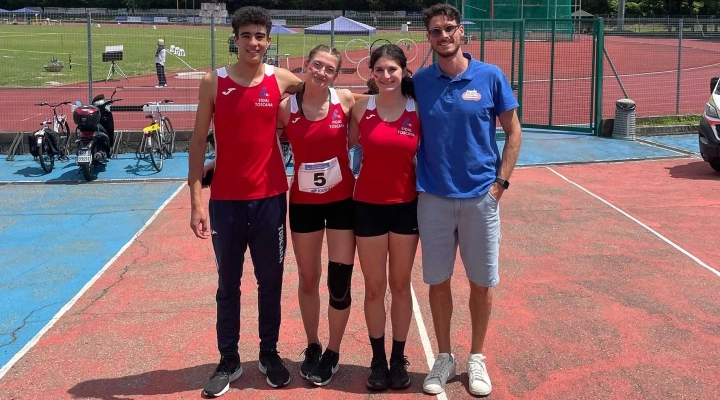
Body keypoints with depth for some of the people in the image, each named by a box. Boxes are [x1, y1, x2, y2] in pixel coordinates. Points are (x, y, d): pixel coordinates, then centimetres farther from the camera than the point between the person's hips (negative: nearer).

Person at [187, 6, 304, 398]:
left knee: (270, 281, 12)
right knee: (228, 284, 10)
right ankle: (228, 361, 23)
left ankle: (269, 354, 28)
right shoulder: (213, 81, -3)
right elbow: (198, 141, -3)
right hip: (225, 200, -1)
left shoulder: (282, 80, -1)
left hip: (270, 197, 1)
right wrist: (196, 200, -9)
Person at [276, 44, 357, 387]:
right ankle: (312, 347, 34)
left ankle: (333, 353, 22)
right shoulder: (286, 107, -7)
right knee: (308, 280, 14)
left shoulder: (346, 101, -7)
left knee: (340, 282, 1)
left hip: (342, 201, 0)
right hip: (303, 202, 1)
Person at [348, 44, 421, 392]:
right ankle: (378, 360, 23)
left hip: (406, 205, 0)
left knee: (400, 285, 11)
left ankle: (399, 359, 24)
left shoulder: (418, 110, -3)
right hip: (368, 205, 0)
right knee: (374, 287, 8)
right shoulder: (361, 108, -3)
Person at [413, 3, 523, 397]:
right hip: (433, 198, 1)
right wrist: (416, 181, 0)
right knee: (438, 282, 9)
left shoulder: (491, 77, -3)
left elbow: (513, 132, 2)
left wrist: (501, 181, -5)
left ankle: (476, 358, 26)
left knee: (482, 283, 8)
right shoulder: (419, 81, 1)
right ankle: (444, 357, 26)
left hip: (480, 197, -1)